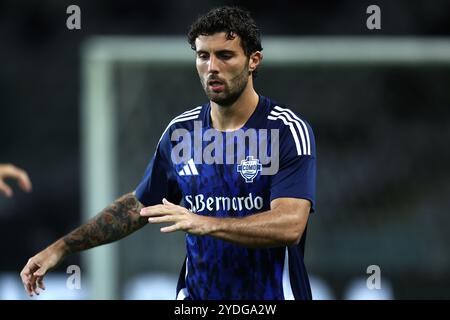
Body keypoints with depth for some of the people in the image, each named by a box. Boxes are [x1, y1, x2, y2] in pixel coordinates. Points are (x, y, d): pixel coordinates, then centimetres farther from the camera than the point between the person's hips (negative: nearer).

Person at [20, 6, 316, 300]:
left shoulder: (290, 131, -13)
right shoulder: (180, 130, 4)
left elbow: (289, 226, -25)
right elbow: (139, 206, 16)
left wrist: (206, 224, -36)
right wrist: (62, 249, 11)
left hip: (273, 296, -4)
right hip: (197, 294, 4)